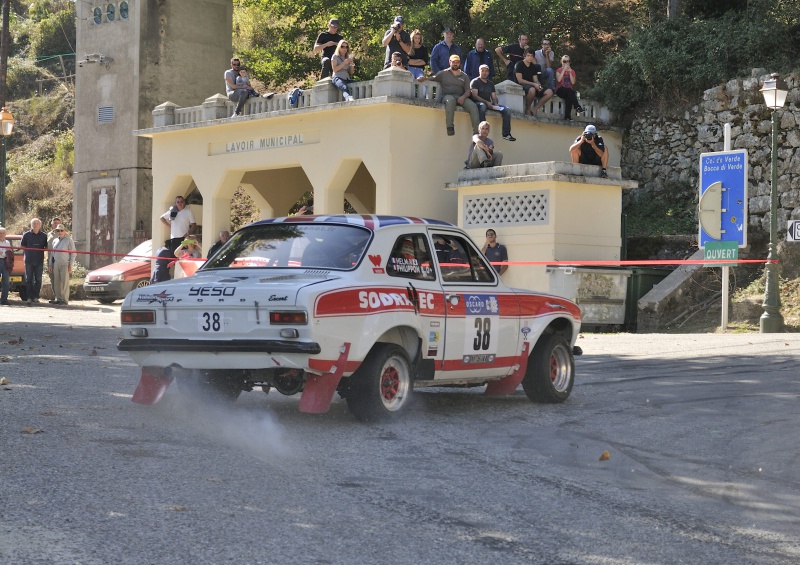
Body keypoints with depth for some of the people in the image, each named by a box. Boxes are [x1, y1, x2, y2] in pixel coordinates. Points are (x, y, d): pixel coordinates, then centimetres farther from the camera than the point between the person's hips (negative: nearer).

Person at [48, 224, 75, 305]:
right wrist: (50, 265, 14)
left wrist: (70, 265, -10)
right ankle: (58, 298, 13)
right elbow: (52, 253, 20)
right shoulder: (55, 241, 16)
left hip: (65, 264, -6)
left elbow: (73, 253, -4)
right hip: (56, 264, 6)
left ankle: (65, 299, -4)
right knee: (56, 282, 6)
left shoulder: (69, 240, -1)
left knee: (65, 282, -6)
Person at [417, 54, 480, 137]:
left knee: (473, 106, -25)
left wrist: (463, 97, -9)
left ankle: (476, 131, -30)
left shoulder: (464, 76, 22)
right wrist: (423, 79, -14)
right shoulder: (443, 73, 18)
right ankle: (450, 127, -45)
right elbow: (432, 79, 9)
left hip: (460, 98, 3)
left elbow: (468, 91, 14)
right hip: (447, 96, -3)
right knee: (450, 100, -41)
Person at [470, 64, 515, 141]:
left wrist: (495, 103, -5)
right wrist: (486, 102, -20)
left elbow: (494, 96, 19)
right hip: (479, 103, -6)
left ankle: (506, 134, -17)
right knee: (482, 106, -43)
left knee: (507, 110, -12)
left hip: (489, 104, 6)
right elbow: (474, 96, -9)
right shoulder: (475, 82, 4)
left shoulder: (490, 83, 24)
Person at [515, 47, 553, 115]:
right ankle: (527, 109, -18)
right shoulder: (520, 64, -3)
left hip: (533, 86, 7)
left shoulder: (533, 66, 16)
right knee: (532, 90, -42)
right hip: (522, 86, -7)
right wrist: (534, 84, -19)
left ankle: (534, 109, -12)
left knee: (549, 92, -14)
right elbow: (520, 80, -12)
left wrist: (538, 85, -13)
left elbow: (536, 80, 12)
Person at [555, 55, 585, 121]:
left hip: (569, 92, 2)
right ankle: (577, 107, -43)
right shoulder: (559, 70, 8)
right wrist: (564, 70, -15)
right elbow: (558, 80, -12)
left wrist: (570, 72, -9)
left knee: (569, 97, -36)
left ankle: (567, 116, -40)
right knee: (570, 91, -36)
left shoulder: (572, 71, 15)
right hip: (560, 90, -2)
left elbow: (573, 82, -1)